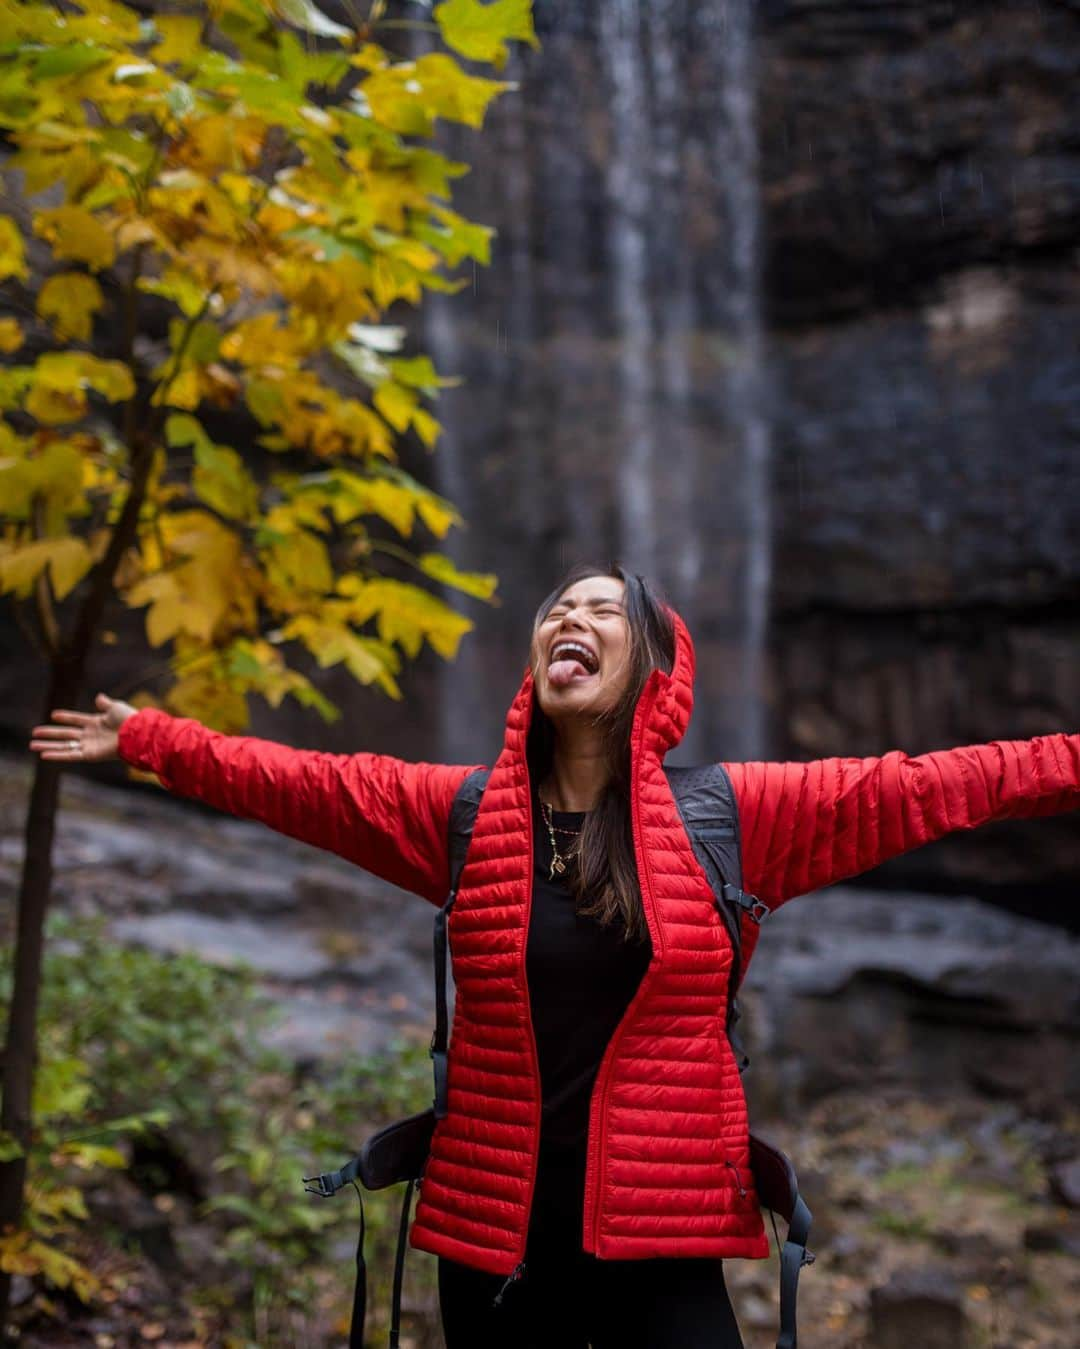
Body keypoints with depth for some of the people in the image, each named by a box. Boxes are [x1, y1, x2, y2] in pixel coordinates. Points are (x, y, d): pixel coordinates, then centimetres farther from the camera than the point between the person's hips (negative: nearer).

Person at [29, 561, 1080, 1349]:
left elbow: (919, 788, 0)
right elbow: (295, 783, 11)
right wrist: (144, 739, 13)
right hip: (492, 1240, 2)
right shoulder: (463, 814, 5)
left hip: (659, 1246, -1)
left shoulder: (730, 817, 1)